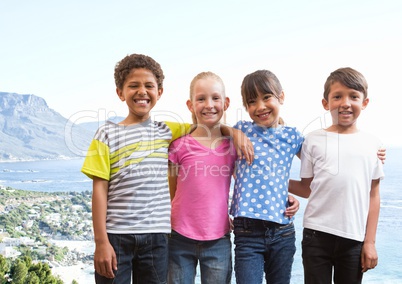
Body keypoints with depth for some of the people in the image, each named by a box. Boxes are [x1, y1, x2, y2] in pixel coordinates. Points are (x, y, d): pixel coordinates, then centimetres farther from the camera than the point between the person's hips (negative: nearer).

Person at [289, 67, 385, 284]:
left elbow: (373, 196, 5)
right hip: (317, 235, -1)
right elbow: (307, 188, 5)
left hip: (355, 239, 1)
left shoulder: (372, 144, 4)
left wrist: (370, 242, 3)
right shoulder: (314, 140, 1)